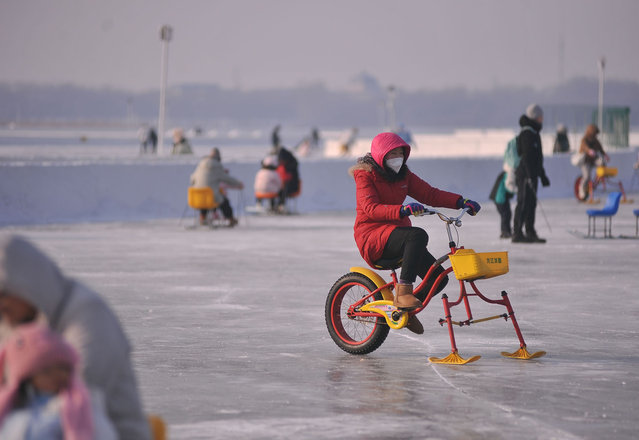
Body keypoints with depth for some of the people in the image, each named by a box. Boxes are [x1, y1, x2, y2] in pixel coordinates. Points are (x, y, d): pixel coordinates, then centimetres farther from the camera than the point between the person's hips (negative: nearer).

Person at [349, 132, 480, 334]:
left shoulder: (403, 175, 13)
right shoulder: (365, 175, -7)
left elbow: (429, 194, 8)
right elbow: (371, 208, -23)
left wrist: (461, 202, -8)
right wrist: (403, 210, -39)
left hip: (397, 232, 7)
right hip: (372, 236, -7)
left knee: (438, 277, -7)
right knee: (418, 235, -36)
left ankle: (407, 308, 19)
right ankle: (403, 292, -36)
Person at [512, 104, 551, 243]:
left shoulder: (534, 133, 20)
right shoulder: (527, 133, -13)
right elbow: (527, 156, -21)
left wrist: (542, 175, 28)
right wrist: (530, 176, -25)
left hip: (531, 174, 10)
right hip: (525, 174, -10)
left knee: (531, 203, 12)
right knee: (524, 203, -10)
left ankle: (530, 233, 16)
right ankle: (517, 233, -9)